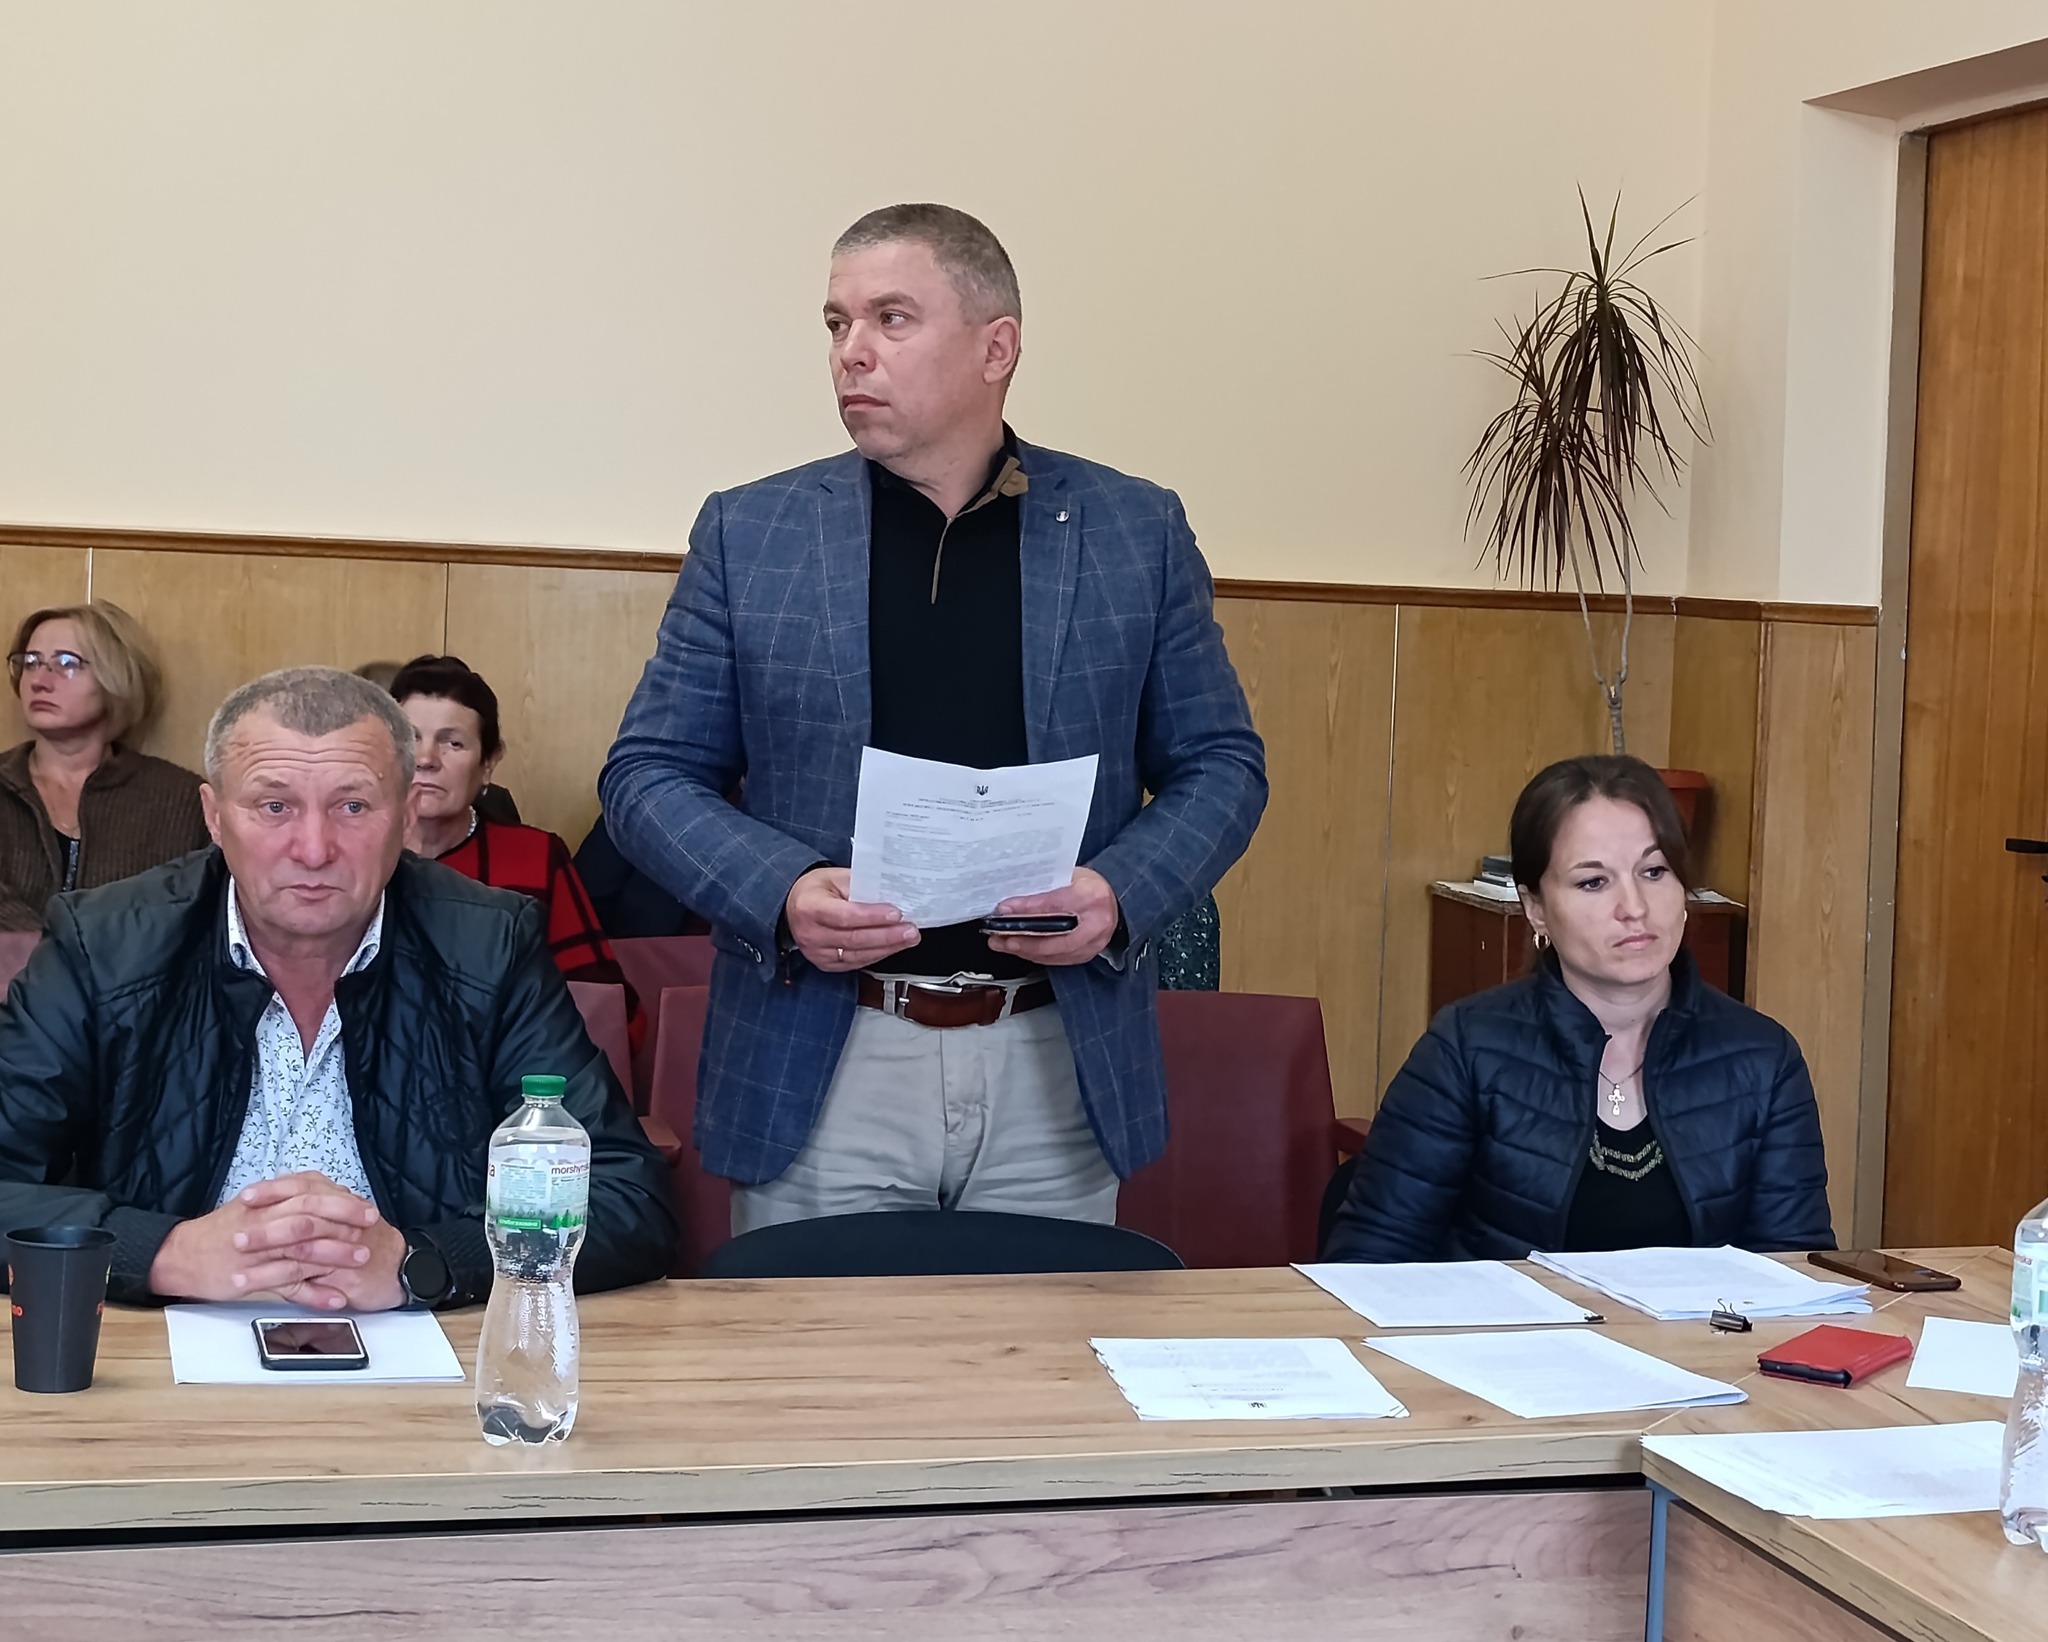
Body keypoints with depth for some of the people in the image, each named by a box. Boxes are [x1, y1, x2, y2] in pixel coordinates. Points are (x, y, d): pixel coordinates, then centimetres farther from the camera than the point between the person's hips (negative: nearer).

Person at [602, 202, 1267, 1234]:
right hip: (822, 1069, 0)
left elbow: (1219, 764, 8)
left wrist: (1122, 895, -11)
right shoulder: (749, 532, 4)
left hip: (1058, 1071, 1)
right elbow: (648, 774, 5)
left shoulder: (1136, 532, 5)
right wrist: (781, 895, -14)